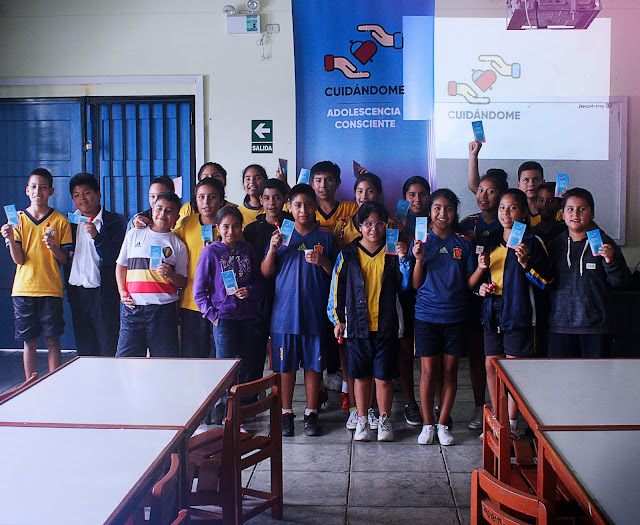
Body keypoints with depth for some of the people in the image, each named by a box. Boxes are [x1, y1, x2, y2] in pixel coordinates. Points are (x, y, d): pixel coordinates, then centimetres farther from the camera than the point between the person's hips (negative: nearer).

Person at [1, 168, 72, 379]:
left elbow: (64, 259, 3)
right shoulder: (18, 219, 6)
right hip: (24, 289, 1)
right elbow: (19, 260, 0)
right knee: (29, 342, 5)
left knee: (52, 341, -1)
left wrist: (53, 247, -17)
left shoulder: (60, 221, 3)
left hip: (51, 289, -1)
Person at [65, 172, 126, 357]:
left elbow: (115, 257, -12)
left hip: (103, 292, -4)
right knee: (84, 347, 10)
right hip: (77, 291, 5)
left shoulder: (115, 222, -3)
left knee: (108, 348, -3)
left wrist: (96, 236, -23)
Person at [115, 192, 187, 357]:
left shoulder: (178, 245, 7)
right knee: (126, 358, -1)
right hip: (133, 306, 1)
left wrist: (170, 274, -12)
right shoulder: (134, 234, 11)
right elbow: (121, 265, 17)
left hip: (163, 309, -1)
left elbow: (182, 283, 9)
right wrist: (122, 291, 4)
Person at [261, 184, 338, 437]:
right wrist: (272, 249, -10)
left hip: (315, 311, 0)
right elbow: (266, 273, 6)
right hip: (285, 310, 1)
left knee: (313, 364, 5)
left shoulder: (326, 236, 5)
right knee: (286, 364, 5)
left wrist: (323, 261, -13)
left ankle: (311, 414, 17)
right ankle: (286, 413, 18)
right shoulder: (281, 234, 7)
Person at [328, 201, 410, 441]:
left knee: (384, 377, 4)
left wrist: (403, 259, -12)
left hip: (386, 325, 0)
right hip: (357, 325, 0)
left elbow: (405, 285, 1)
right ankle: (362, 421, 23)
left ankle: (384, 421, 20)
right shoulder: (348, 254, 4)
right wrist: (338, 320, 4)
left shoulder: (392, 253, 4)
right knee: (361, 376, 9)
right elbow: (337, 289, 7)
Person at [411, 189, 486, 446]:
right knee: (428, 371, 1)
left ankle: (443, 424, 18)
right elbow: (416, 284, 0)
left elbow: (469, 283, 6)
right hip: (427, 314, -1)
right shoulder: (421, 241, 2)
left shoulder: (464, 244, 6)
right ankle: (427, 424, 14)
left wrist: (480, 268, -13)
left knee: (450, 371, 6)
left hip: (455, 315, 1)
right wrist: (419, 259, -15)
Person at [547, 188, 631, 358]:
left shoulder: (604, 243, 1)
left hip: (596, 327, -2)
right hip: (560, 325, 2)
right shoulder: (555, 245, 9)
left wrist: (611, 261, -18)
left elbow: (622, 283, -1)